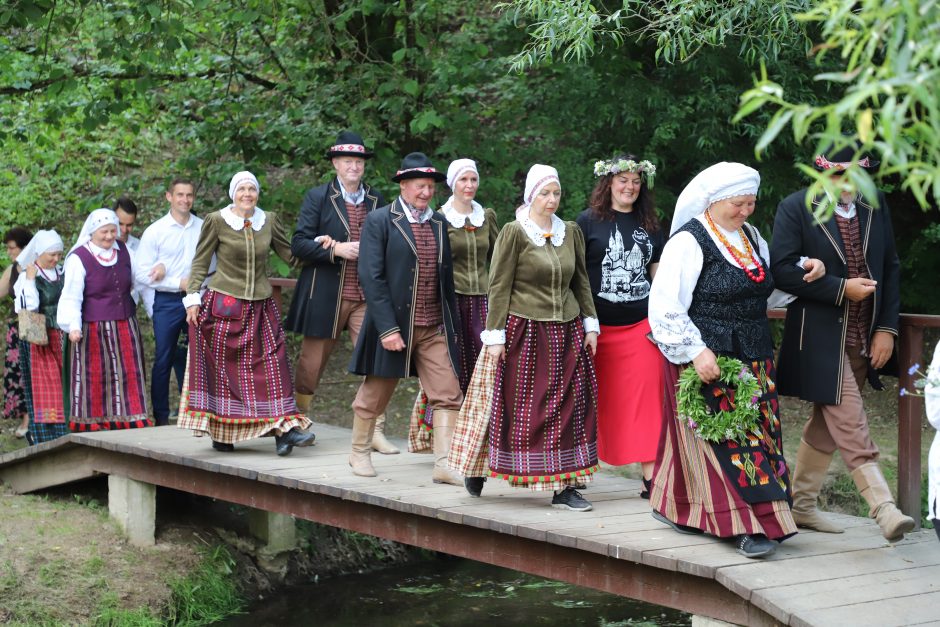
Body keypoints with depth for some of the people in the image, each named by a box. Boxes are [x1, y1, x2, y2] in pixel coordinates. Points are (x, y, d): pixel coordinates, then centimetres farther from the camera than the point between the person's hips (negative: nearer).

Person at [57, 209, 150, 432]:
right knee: (95, 379, -1)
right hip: (94, 330, -5)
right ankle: (93, 424, 6)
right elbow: (71, 296, -11)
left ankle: (129, 420, 11)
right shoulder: (78, 258, -8)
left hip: (126, 328, 5)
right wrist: (73, 326, -22)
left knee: (129, 376, 5)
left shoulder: (125, 252, 7)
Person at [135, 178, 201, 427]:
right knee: (164, 360, 0)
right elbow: (142, 274, -4)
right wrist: (179, 283, -10)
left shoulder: (204, 228, 5)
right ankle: (161, 417, 7)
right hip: (168, 301, -2)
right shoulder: (155, 231, -1)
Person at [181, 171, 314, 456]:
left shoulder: (269, 220, 8)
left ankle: (282, 428, -12)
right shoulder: (216, 221, -2)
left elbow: (289, 253, 13)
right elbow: (200, 262, 1)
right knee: (223, 369, 4)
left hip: (260, 307, 3)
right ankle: (220, 431, 16)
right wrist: (192, 297, -6)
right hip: (224, 306, -3)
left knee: (272, 363, -8)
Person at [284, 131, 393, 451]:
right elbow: (298, 244, -5)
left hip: (367, 296, 2)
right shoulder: (317, 197, 0)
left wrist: (368, 250, -8)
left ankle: (375, 431, -1)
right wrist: (336, 250, -17)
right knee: (311, 365, 7)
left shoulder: (376, 199, 10)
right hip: (326, 297, -2)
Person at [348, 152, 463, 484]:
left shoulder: (438, 223, 11)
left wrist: (452, 325, 12)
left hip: (434, 329, 5)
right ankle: (360, 452, 29)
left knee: (448, 395, -5)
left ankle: (444, 463, -3)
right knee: (374, 395, 10)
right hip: (394, 326, -4)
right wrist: (387, 328, -18)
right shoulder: (379, 221, -6)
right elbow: (371, 277, -12)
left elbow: (446, 277, 15)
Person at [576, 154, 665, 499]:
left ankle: (650, 475, -6)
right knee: (597, 400, 6)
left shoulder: (649, 224, 12)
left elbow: (659, 276, 16)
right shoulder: (589, 221, 0)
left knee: (646, 397, -6)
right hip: (599, 325, -2)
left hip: (641, 325, 2)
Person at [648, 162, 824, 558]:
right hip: (707, 359, -8)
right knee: (727, 435, -10)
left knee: (758, 431, 8)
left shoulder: (750, 237, 13)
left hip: (753, 358, 8)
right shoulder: (689, 241, -11)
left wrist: (804, 270, 10)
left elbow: (769, 286, 29)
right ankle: (748, 523, -8)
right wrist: (696, 353, -21)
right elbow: (665, 306, -15)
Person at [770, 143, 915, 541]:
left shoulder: (875, 207, 9)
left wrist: (887, 328, 2)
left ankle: (801, 506, 23)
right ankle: (884, 510, -15)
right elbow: (782, 270, -12)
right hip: (820, 339, -6)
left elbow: (891, 268, 11)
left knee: (827, 426, 13)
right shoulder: (796, 208, -6)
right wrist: (841, 288, -17)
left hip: (864, 340, 6)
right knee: (852, 429, -11)